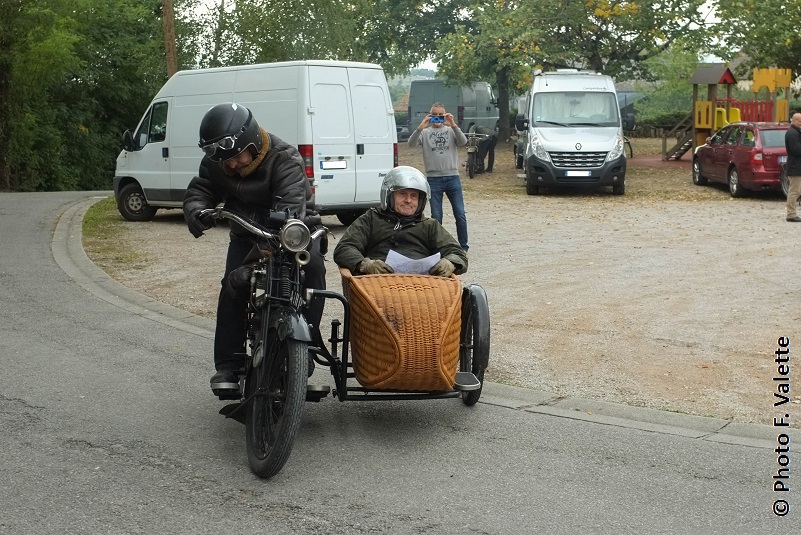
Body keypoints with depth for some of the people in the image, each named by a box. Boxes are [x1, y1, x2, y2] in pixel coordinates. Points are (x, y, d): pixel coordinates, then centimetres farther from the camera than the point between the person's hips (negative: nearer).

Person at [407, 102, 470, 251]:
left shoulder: (451, 130, 10)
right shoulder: (425, 132, 8)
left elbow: (463, 142, -8)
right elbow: (411, 143, -8)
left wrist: (453, 125, -21)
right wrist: (420, 127, -22)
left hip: (452, 177, 0)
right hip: (433, 179, 0)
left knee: (460, 214, -1)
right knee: (436, 217, 4)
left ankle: (463, 246, 10)